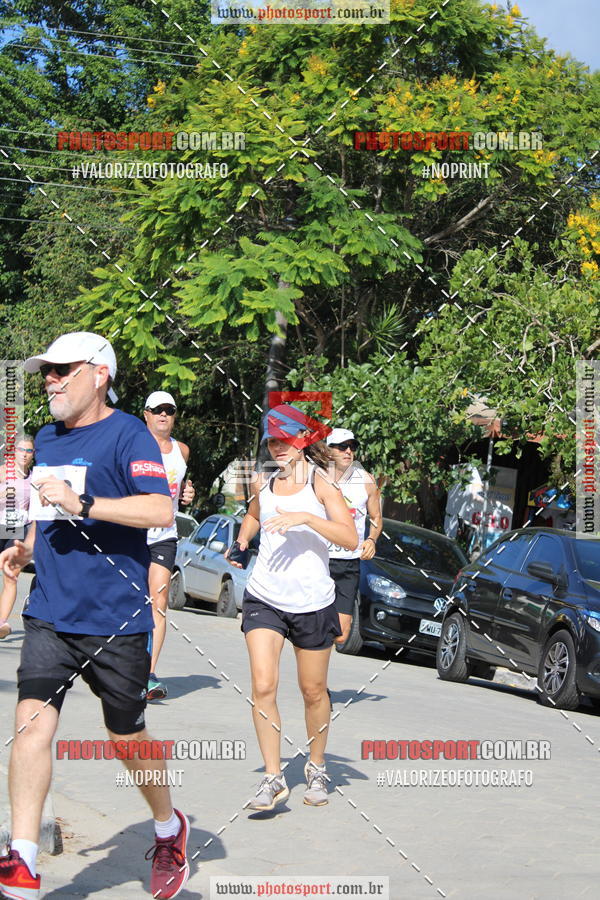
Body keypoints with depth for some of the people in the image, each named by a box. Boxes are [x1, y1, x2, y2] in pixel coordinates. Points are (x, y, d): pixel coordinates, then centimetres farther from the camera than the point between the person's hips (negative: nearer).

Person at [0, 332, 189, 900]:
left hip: (115, 618, -5)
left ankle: (170, 830, 35)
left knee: (127, 736, 9)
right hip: (49, 614, 5)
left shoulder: (127, 434, -9)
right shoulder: (46, 440, 13)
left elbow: (161, 511, -22)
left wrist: (79, 502, -27)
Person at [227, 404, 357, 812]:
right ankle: (273, 778, -3)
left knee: (313, 691, 9)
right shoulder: (265, 484, 8)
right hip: (263, 598, 3)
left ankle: (317, 767, 31)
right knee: (263, 687, -11)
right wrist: (241, 542, 12)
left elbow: (351, 538, -17)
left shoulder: (320, 482, -5)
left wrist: (305, 517, -28)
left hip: (312, 602, -3)